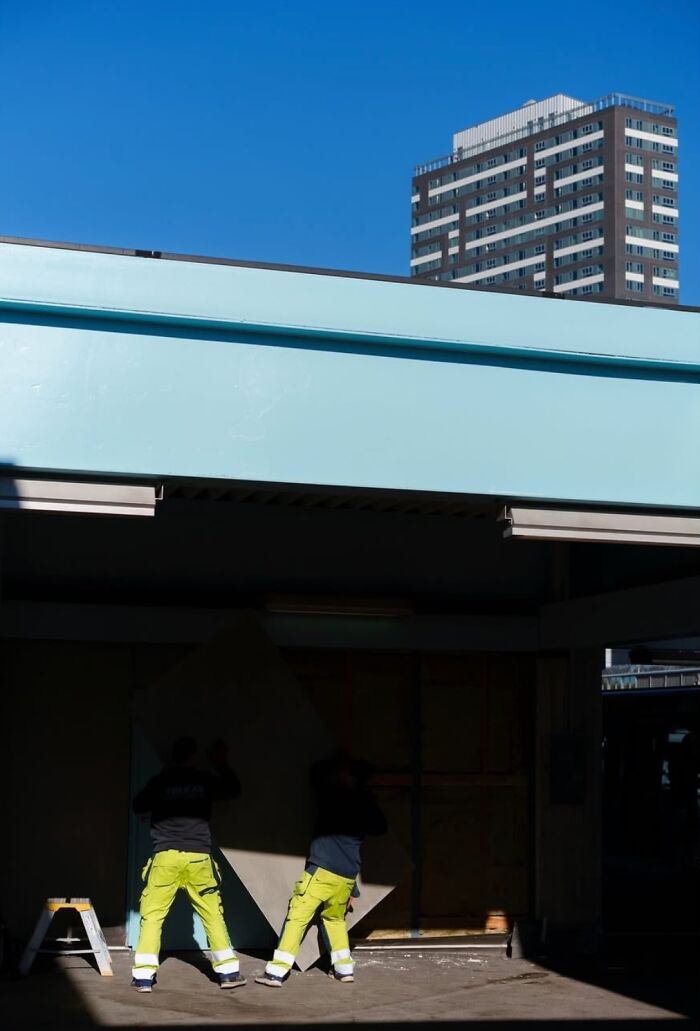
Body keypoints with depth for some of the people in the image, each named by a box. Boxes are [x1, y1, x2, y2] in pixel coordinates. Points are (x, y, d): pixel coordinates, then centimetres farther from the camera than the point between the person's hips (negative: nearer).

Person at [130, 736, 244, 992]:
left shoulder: (160, 781, 0)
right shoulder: (206, 780, 5)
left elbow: (138, 806, 13)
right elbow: (234, 789, 22)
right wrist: (221, 763, 34)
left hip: (166, 857, -1)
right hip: (199, 857, 1)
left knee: (152, 915, 5)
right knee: (213, 914, 11)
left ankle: (143, 976, -1)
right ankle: (229, 972, 12)